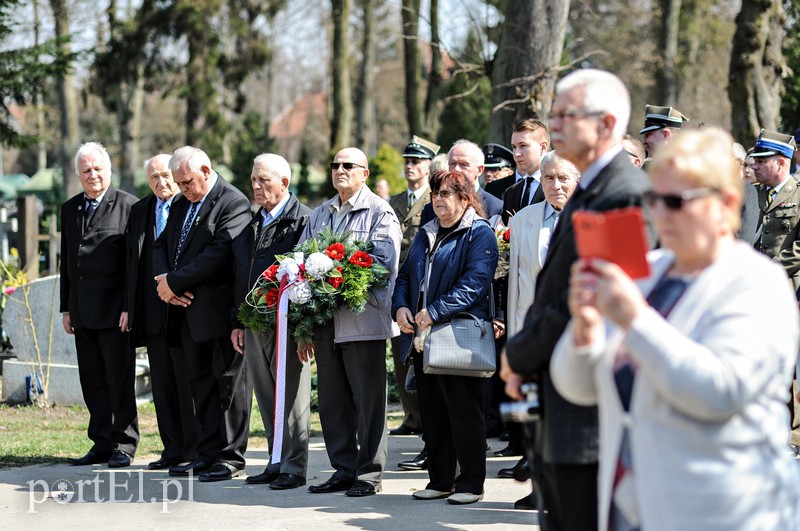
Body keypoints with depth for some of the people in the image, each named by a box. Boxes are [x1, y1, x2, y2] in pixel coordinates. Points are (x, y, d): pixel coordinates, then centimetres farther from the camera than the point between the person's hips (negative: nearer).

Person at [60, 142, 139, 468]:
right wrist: (66, 307, 14)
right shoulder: (69, 209, 15)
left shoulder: (128, 206, -4)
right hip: (82, 312, 6)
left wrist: (129, 306, -13)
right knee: (92, 381, 8)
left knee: (119, 379, -1)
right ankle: (102, 443, 14)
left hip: (114, 309, -6)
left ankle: (124, 444, 6)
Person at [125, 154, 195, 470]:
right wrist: (129, 306, 9)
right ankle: (172, 449, 16)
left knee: (188, 382, -1)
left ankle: (194, 451, 5)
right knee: (162, 384, 9)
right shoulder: (139, 212, 13)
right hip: (152, 311, 6)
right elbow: (132, 262, 14)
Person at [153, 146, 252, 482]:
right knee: (200, 382, 11)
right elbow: (161, 246, 15)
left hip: (220, 311, -8)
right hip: (188, 310, 8)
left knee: (229, 381, -1)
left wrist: (174, 281, -17)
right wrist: (163, 281, -6)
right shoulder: (181, 204, 16)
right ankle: (207, 455, 16)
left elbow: (219, 253, -21)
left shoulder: (233, 203, -12)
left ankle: (231, 457, 2)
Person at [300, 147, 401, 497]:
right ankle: (343, 469, 17)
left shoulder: (378, 212, 0)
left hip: (363, 320, -6)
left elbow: (383, 261, -13)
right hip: (325, 322, 6)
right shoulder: (319, 215, 19)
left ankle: (369, 473, 4)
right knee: (332, 400, 9)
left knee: (367, 399, -2)